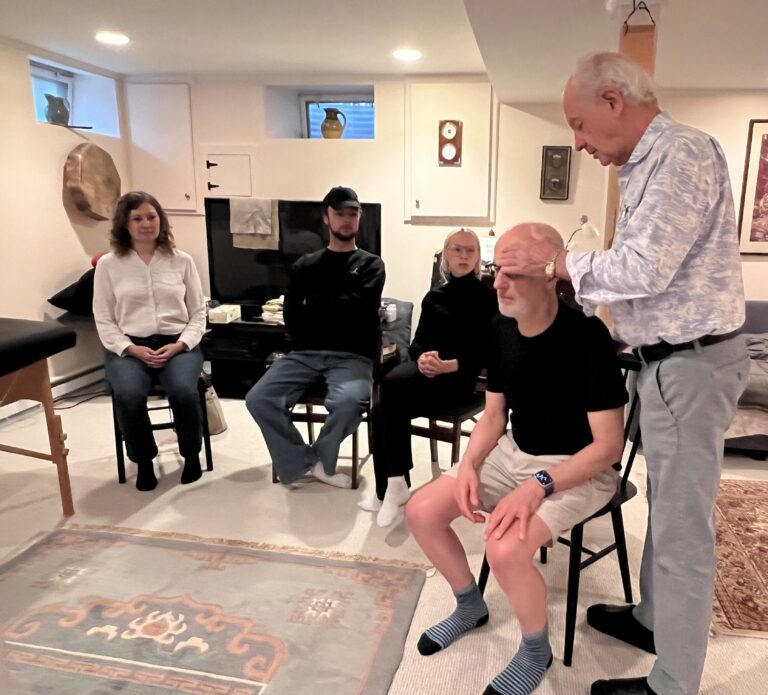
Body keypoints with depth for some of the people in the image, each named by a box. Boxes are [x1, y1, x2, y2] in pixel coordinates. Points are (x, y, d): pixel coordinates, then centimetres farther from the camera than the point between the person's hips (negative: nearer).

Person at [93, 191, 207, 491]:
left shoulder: (182, 260, 6)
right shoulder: (108, 265, 4)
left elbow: (198, 312, 7)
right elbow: (104, 320, 4)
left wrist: (180, 344, -9)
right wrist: (132, 349, -11)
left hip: (177, 344, 0)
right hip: (128, 347, 0)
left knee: (183, 390, -32)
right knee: (128, 395, -32)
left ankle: (191, 455, -2)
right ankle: (143, 461, -3)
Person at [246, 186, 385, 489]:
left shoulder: (370, 265, 12)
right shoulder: (305, 265, 17)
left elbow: (356, 308, -6)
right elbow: (291, 317, 5)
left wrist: (313, 308, 2)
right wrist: (335, 310, -2)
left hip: (351, 356, -2)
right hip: (305, 353, 3)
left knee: (348, 402, -33)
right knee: (258, 399, -20)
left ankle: (320, 459, -2)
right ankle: (305, 461, -1)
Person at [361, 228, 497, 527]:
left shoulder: (487, 298, 4)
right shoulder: (434, 296, 19)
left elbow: (484, 352, -5)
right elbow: (418, 341, 11)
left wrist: (448, 365, -22)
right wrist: (422, 358, -14)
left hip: (460, 377, -5)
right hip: (426, 370, 5)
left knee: (394, 383, -33)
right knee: (386, 407, -27)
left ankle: (395, 484, -26)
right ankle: (389, 488, -15)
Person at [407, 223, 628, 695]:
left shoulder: (587, 337, -23)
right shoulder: (502, 329, -3)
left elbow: (608, 445, -20)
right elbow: (494, 414, 6)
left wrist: (539, 486, -31)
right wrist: (469, 465, -12)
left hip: (579, 471, -6)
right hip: (513, 454, 7)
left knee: (505, 549, -29)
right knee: (422, 512, -5)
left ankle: (536, 651, 5)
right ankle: (471, 606, 23)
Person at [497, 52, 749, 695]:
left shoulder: (682, 152, -16)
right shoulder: (647, 164, 14)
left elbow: (644, 267, -25)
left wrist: (558, 263, -12)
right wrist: (546, 282, 9)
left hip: (690, 363, -10)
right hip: (669, 358, 10)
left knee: (682, 526, 0)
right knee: (666, 504, 21)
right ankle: (653, 618, 40)